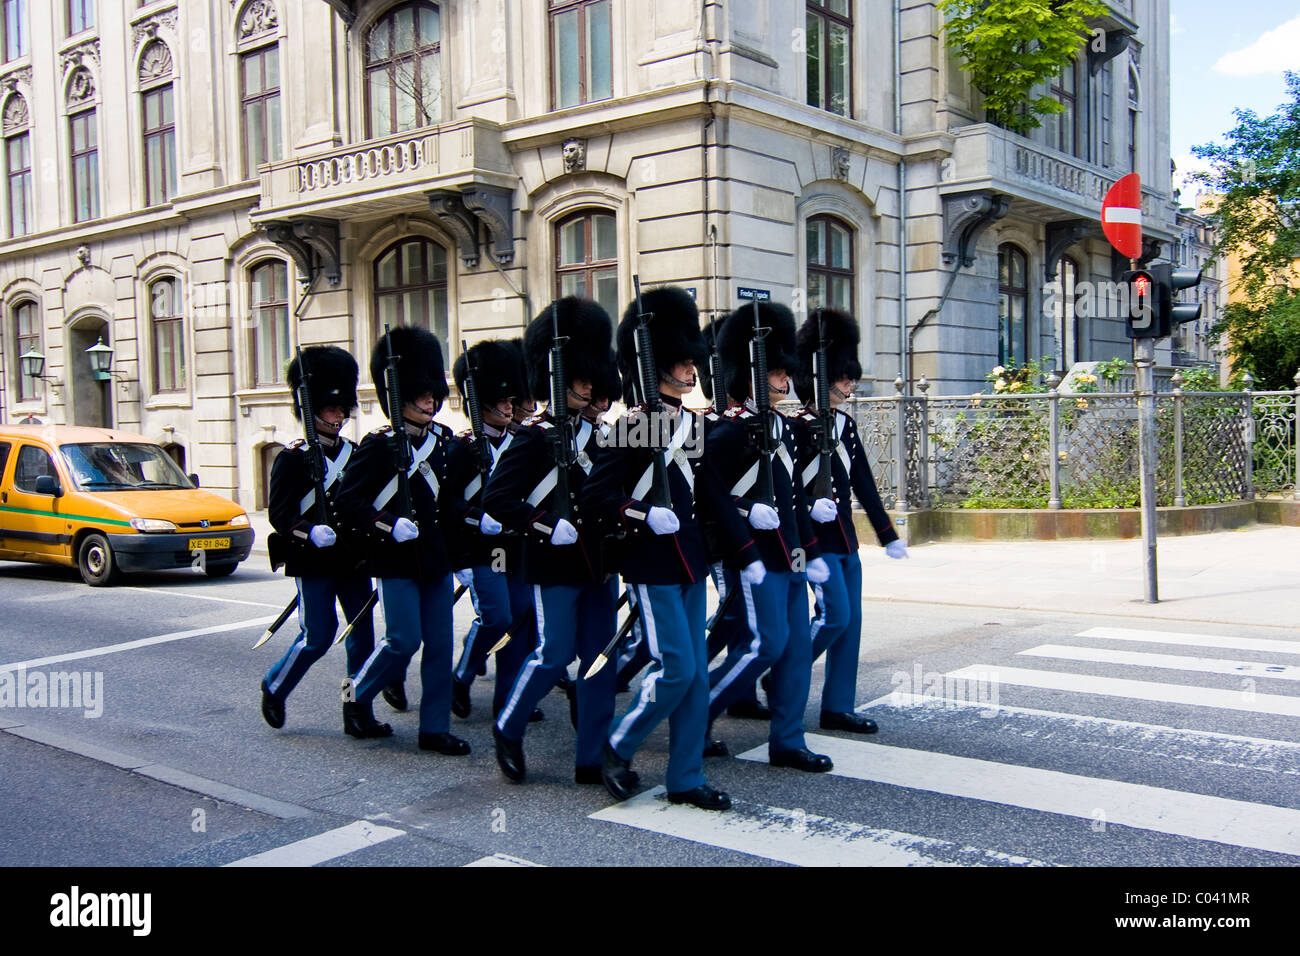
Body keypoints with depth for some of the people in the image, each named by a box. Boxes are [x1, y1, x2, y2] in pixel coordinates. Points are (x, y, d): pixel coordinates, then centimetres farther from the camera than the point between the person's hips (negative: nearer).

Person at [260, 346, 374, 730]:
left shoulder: (354, 453, 11)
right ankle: (274, 687, 23)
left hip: (353, 559, 5)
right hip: (314, 562, -5)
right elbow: (279, 514, -12)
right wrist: (310, 533, -29)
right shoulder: (293, 458, -6)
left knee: (362, 633, 3)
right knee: (318, 637, -3)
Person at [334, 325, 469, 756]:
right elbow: (349, 500, -12)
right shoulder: (379, 446, -9)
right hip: (398, 561, -6)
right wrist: (390, 526, -22)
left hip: (437, 557, 6)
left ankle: (435, 728, 13)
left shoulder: (443, 441, 8)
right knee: (404, 640, -7)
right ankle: (357, 700, 18)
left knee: (440, 643, 5)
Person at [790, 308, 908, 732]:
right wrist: (810, 506, -32)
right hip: (816, 539, -8)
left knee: (850, 621, 7)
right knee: (835, 616, -12)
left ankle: (838, 708, 15)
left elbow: (864, 485, 15)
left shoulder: (847, 425, 12)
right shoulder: (798, 427, -11)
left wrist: (888, 535, 15)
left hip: (846, 538, 8)